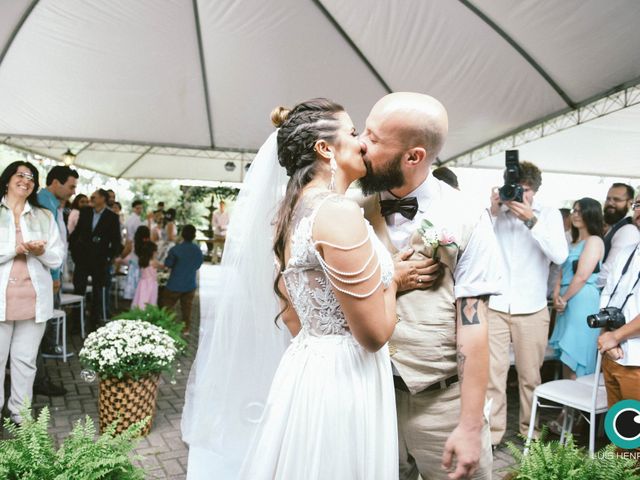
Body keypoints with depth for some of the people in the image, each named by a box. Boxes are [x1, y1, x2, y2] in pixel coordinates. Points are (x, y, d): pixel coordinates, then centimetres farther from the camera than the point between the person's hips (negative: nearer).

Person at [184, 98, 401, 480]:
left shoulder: (293, 210, 8)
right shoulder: (339, 211, -20)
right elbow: (375, 333, -19)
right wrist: (393, 277, -2)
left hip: (306, 368, 9)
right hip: (341, 379, -9)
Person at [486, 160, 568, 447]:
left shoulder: (549, 214, 2)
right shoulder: (495, 212, 2)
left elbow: (560, 256, -11)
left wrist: (531, 220, -18)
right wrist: (493, 214, -14)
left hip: (531, 309, 0)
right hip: (495, 306, 0)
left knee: (530, 374, 11)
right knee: (492, 370, -2)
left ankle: (530, 429, 28)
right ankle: (492, 431, 9)